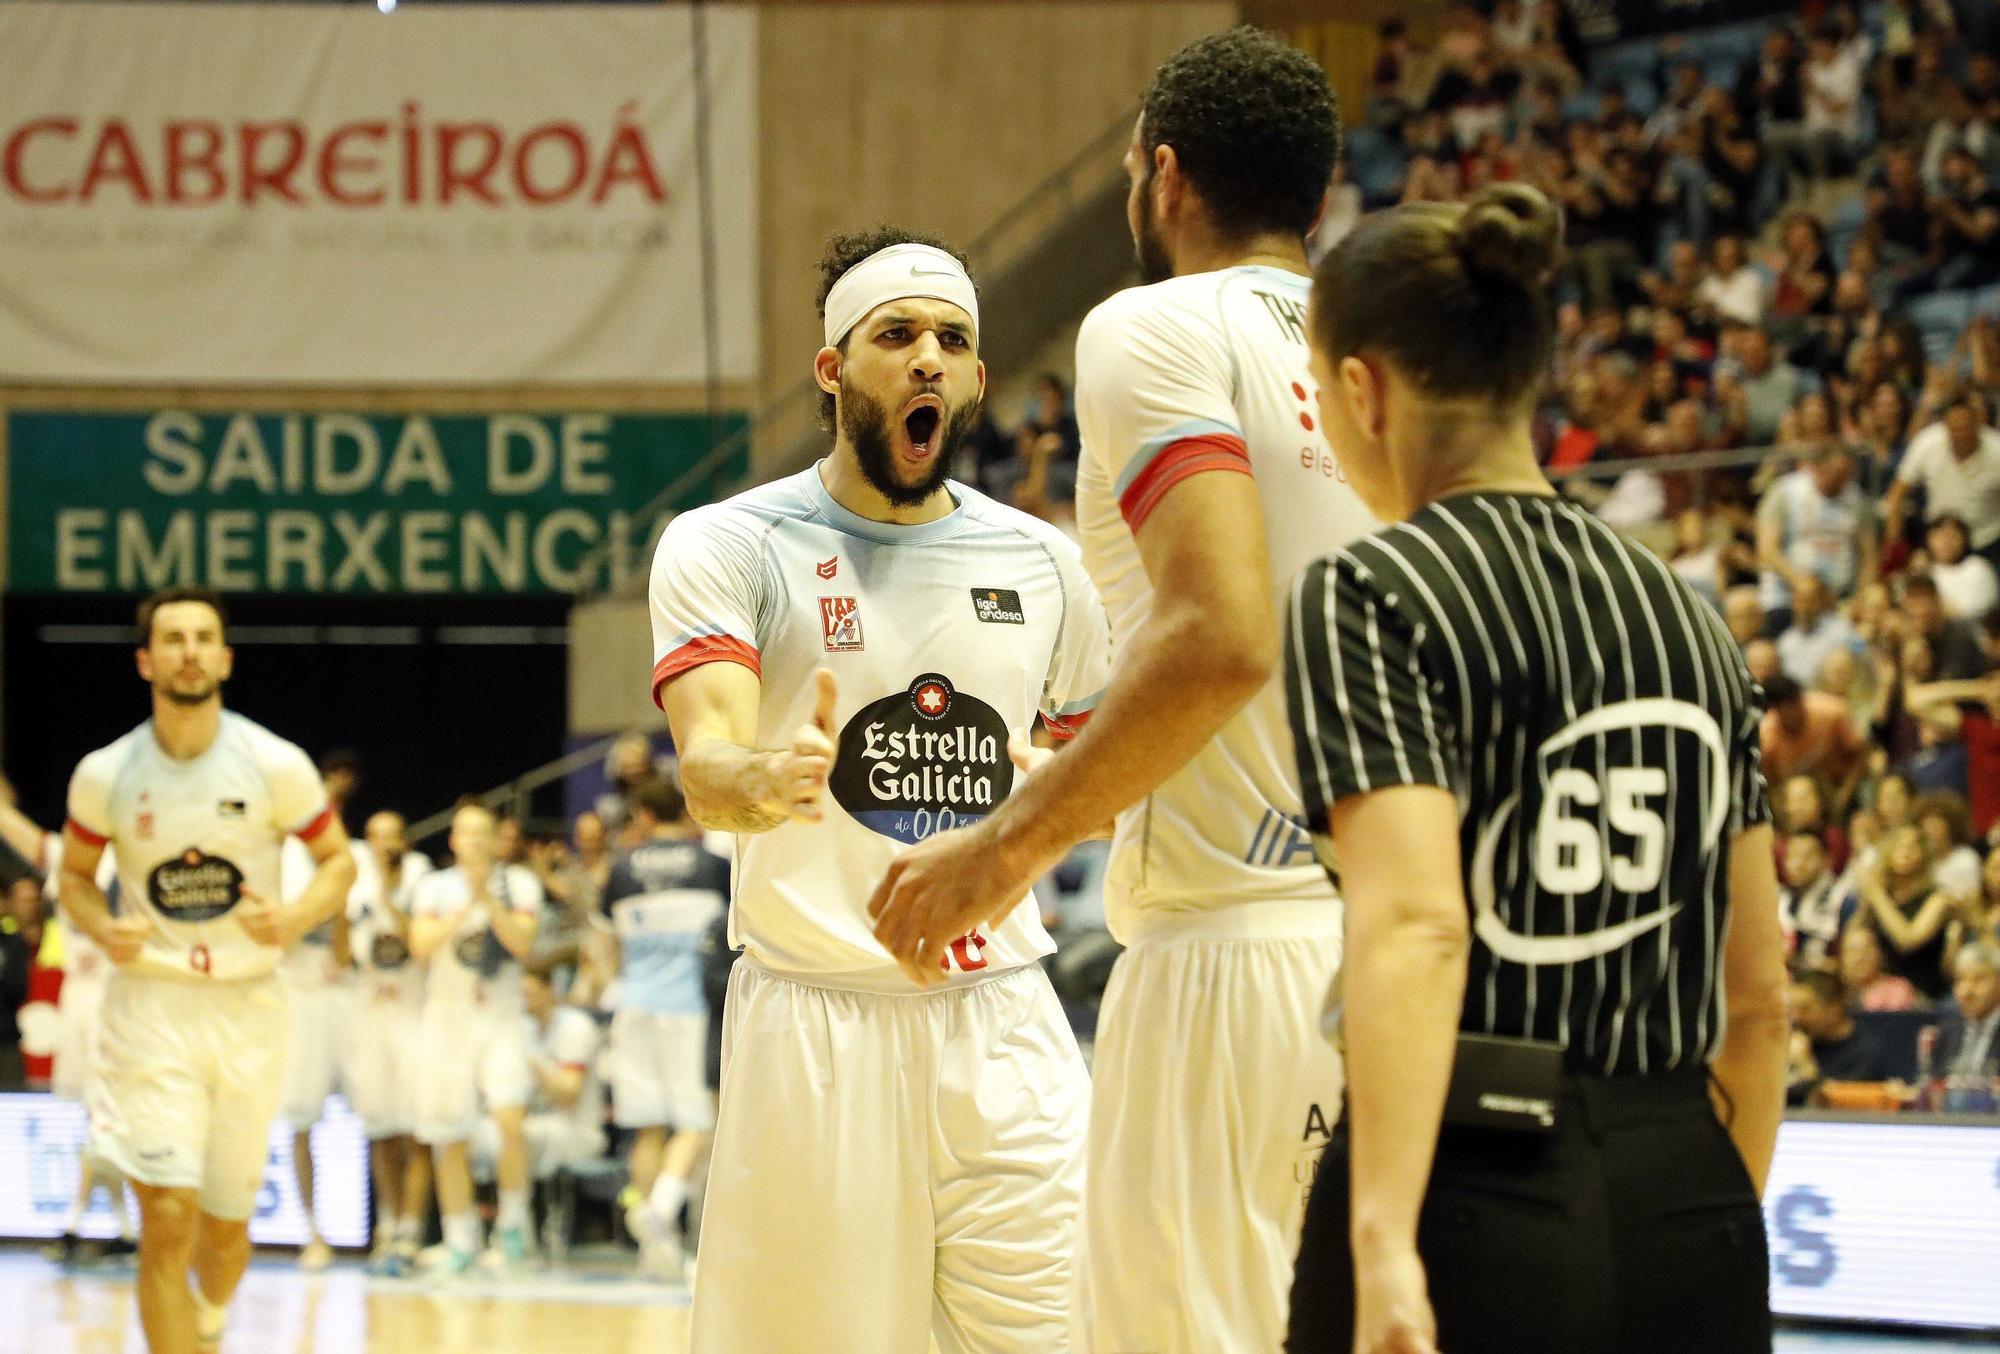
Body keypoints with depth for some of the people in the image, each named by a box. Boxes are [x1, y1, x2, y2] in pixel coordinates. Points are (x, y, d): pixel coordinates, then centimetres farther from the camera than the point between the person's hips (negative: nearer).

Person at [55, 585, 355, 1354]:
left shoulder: (275, 766, -8)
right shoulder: (106, 775, -6)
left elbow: (338, 861, 3)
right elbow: (74, 874, 10)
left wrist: (295, 920, -17)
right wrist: (103, 929, -12)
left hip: (248, 1005, 1)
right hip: (151, 1007, -1)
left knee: (226, 1225, 14)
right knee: (167, 1222, -15)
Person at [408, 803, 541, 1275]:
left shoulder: (518, 884, 3)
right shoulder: (435, 887, 4)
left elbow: (522, 943, -10)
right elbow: (421, 947, -11)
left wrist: (488, 899, -19)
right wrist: (465, 907, -20)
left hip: (501, 1019, -1)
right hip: (448, 1019, 1)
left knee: (510, 1117, -21)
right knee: (449, 1139, 3)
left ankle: (513, 1218, -3)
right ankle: (460, 1241, 13)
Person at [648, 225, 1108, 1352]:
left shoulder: (1041, 561, 11)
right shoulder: (728, 546, -2)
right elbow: (705, 770, -19)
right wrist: (764, 782, -40)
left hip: (1003, 1017, 4)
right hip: (818, 1019, -3)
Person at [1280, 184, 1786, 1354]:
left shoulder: (1374, 598, -6)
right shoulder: (1684, 610, 14)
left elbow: (1415, 924, -20)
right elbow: (1760, 989, 16)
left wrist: (1384, 1245, -28)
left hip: (1477, 1202, -5)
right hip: (1693, 1207, 6)